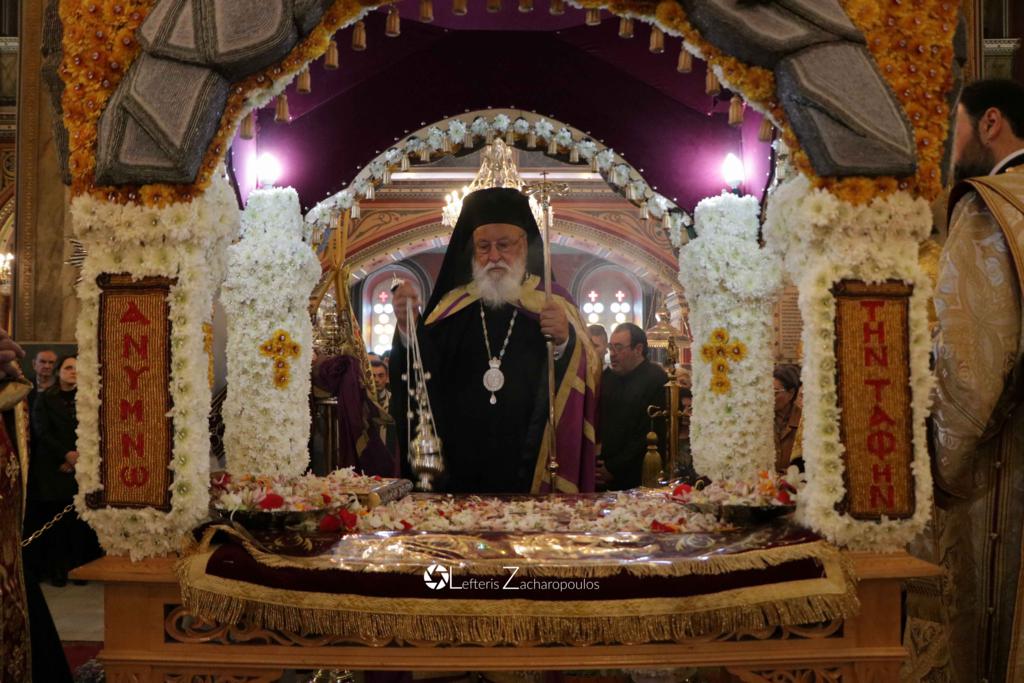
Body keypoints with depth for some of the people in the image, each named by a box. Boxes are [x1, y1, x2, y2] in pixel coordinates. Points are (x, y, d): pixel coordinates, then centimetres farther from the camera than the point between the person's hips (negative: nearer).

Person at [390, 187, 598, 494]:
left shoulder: (554, 304, 4)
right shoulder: (453, 307, 7)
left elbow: (585, 380, -6)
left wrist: (565, 342, -24)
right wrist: (408, 331, -17)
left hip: (532, 466, -1)